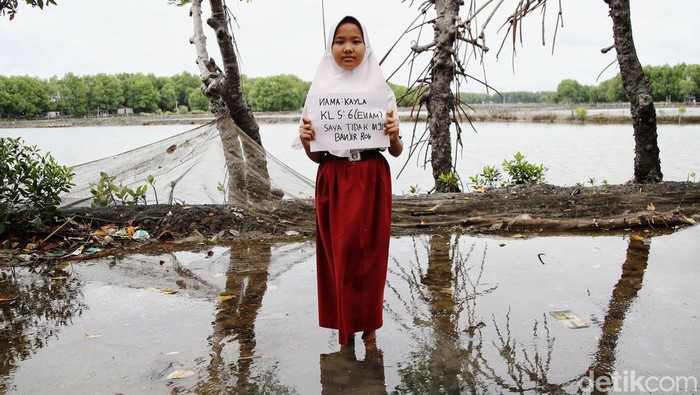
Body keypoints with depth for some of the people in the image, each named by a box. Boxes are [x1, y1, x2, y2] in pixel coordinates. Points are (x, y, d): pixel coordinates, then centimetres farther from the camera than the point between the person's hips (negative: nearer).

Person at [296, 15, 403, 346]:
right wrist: (305, 140, -13)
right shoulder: (319, 91, 4)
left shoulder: (381, 91, 1)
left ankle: (368, 324, 22)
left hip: (371, 183, -1)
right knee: (336, 254, 6)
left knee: (368, 254, 3)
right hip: (332, 184, 2)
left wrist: (394, 136, -16)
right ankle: (345, 326, 23)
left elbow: (396, 151, 5)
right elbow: (315, 156, 8)